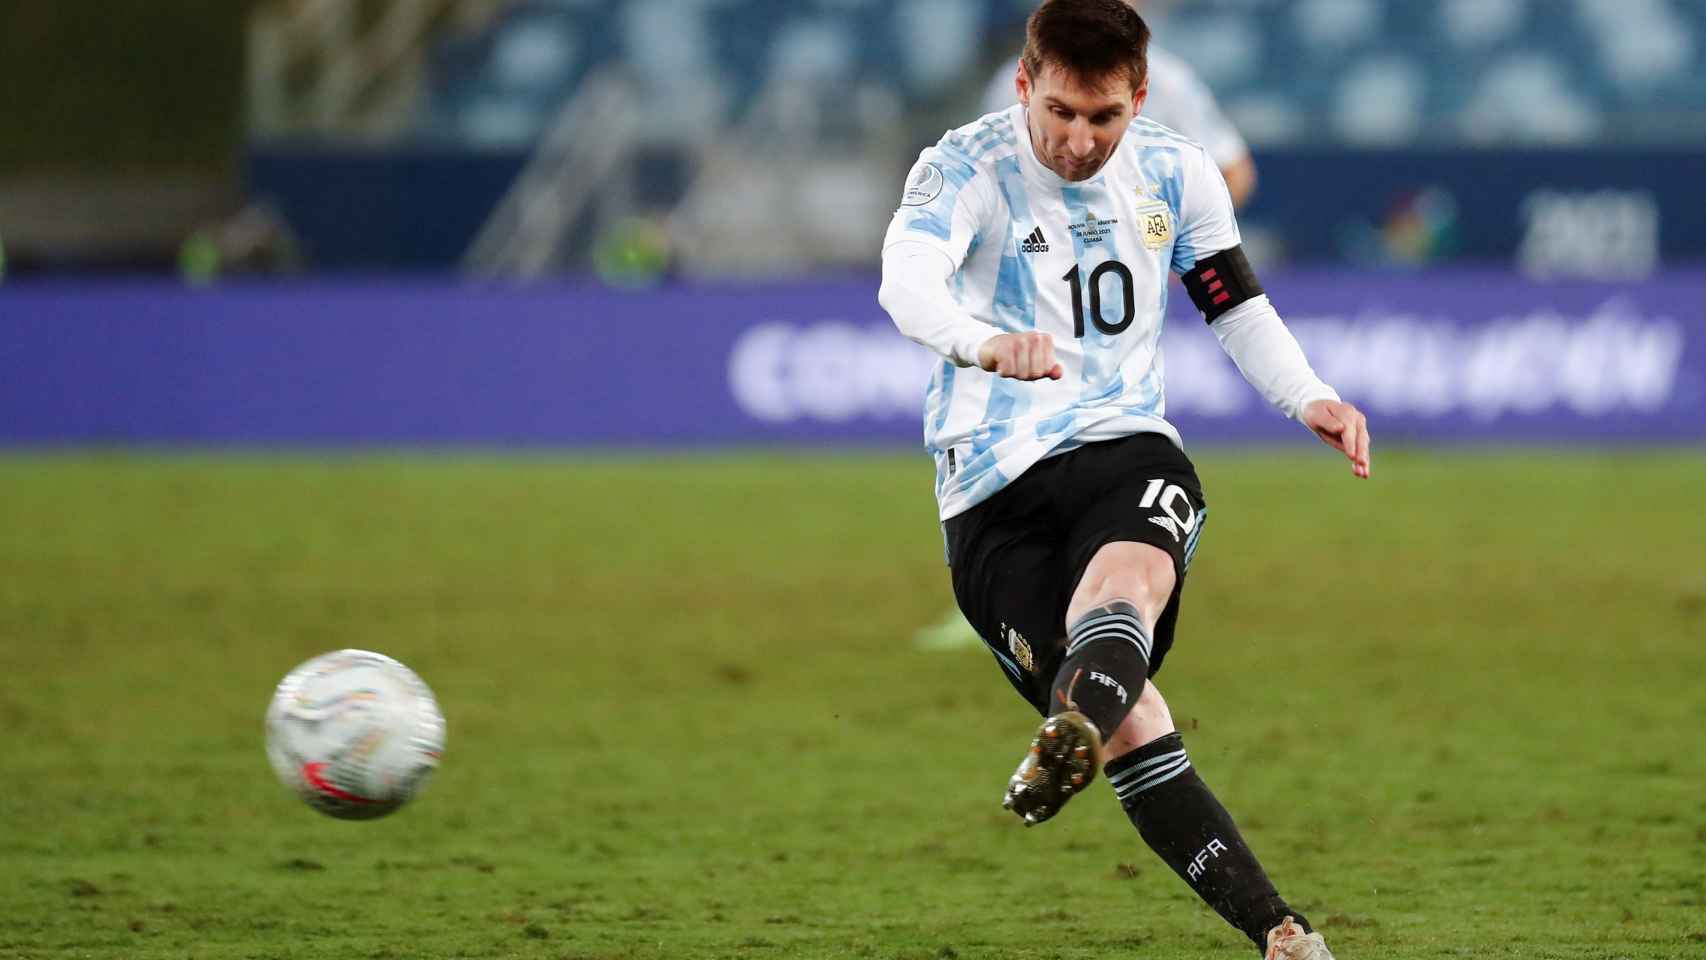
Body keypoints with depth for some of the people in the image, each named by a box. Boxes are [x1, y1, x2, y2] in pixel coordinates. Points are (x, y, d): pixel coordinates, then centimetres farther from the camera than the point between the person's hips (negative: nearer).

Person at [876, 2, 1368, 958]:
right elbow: (907, 281, -27)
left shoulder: (1174, 173, 8)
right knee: (1133, 727, -19)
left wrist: (1310, 398, 2)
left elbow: (1236, 303, 22)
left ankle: (1071, 736, -68)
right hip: (994, 488, -2)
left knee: (1126, 576, -37)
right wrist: (983, 343, -49)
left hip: (1127, 448, 2)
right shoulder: (965, 169, -7)